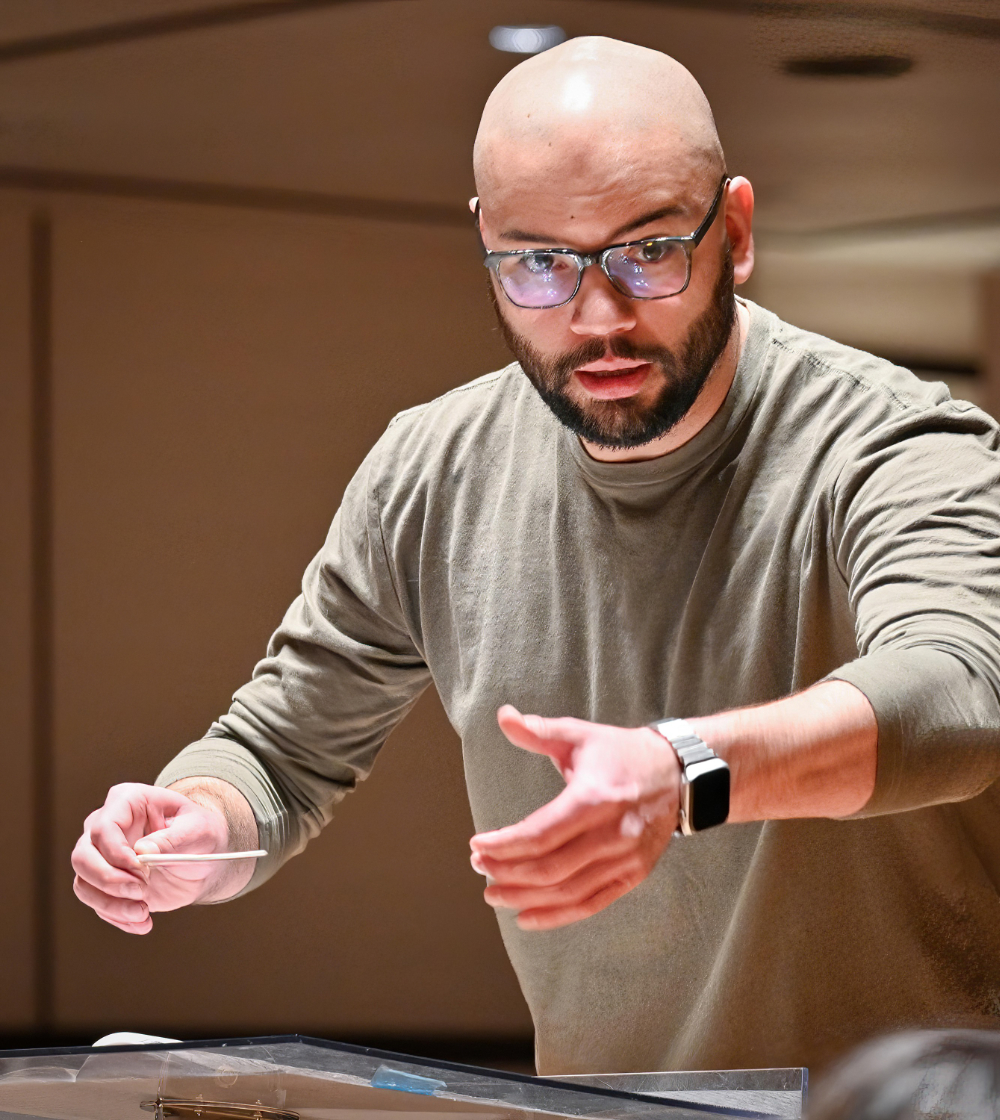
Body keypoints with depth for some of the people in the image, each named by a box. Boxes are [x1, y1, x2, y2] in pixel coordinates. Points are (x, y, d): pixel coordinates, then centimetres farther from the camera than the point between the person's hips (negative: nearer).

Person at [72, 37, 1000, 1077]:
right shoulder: (430, 479, 1)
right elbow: (283, 754, 12)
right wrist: (195, 835, -10)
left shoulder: (890, 448, -16)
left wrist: (685, 771, -52)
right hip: (599, 1105, 5)